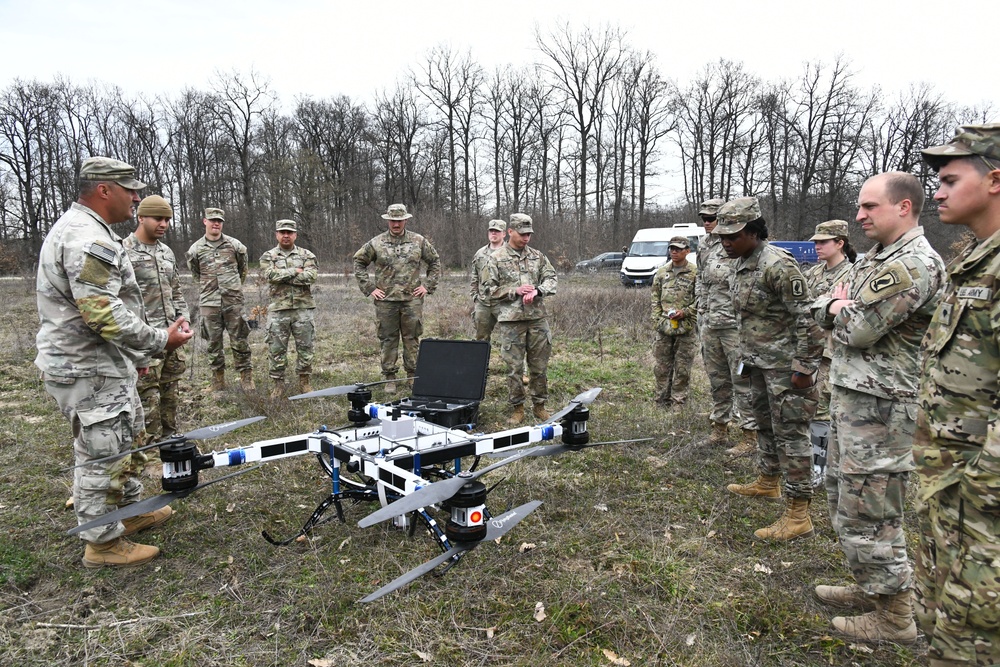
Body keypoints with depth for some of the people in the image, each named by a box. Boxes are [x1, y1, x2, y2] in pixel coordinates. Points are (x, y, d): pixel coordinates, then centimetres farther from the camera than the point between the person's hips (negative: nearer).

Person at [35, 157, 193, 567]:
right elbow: (104, 315, -29)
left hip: (104, 365, 11)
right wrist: (160, 341, -20)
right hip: (88, 371, -11)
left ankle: (130, 510, 39)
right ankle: (104, 543, 16)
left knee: (125, 439, 23)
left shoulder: (78, 229, 16)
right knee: (102, 455, 1)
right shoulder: (88, 239, -21)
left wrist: (133, 354, 24)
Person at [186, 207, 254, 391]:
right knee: (213, 342, 7)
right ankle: (218, 379, 18)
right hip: (209, 302, 1)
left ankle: (246, 377, 10)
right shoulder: (195, 249, 2)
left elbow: (243, 269, 16)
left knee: (239, 340, 2)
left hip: (233, 301, -1)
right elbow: (196, 273, 18)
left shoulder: (235, 245, 2)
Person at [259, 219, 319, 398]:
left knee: (305, 347, 6)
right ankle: (278, 384, 15)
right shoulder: (268, 256, 7)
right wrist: (295, 271, -9)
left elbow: (312, 275, -11)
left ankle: (304, 382, 19)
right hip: (278, 310, 0)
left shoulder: (307, 255, 7)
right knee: (276, 349, 3)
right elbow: (271, 275, -13)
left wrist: (283, 276, -11)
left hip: (303, 308, 1)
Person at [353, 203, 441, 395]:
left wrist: (427, 286, 6)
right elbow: (359, 263, 11)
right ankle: (389, 378, 14)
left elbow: (435, 262, 15)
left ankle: (414, 376, 16)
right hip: (385, 300, 0)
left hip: (412, 299, 0)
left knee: (412, 339, 5)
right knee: (388, 339, 5)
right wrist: (369, 287, 3)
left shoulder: (418, 241, 6)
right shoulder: (376, 243, 3)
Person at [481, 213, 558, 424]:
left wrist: (537, 291, -14)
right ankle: (517, 408, 15)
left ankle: (539, 405, 23)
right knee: (514, 367, 2)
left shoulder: (537, 256, 11)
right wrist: (514, 291, -13)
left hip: (537, 318, 3)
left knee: (539, 365, 9)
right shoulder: (496, 258, 2)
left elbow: (552, 279, 6)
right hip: (511, 320, -3)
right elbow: (489, 290, -1)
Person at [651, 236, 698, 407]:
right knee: (661, 365, 8)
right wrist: (657, 320, 3)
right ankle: (662, 401, 18)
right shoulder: (661, 272, 9)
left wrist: (685, 312, -14)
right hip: (663, 328, 4)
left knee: (682, 368, 3)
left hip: (685, 327, -4)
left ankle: (678, 402, 13)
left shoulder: (695, 274, -4)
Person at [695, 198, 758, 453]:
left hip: (734, 323, -8)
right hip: (710, 323, 8)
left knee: (742, 380, -3)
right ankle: (719, 429, 27)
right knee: (717, 380, 15)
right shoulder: (704, 245, 15)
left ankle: (749, 438, 5)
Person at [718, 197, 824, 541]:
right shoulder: (742, 265, 10)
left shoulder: (778, 265, -20)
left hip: (785, 365, -10)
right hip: (759, 363, 10)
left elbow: (806, 317, -21)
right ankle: (768, 482, 40)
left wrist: (803, 367, -21)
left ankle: (798, 515, 1)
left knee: (790, 433, -6)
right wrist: (746, 357, 21)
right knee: (765, 423, 22)